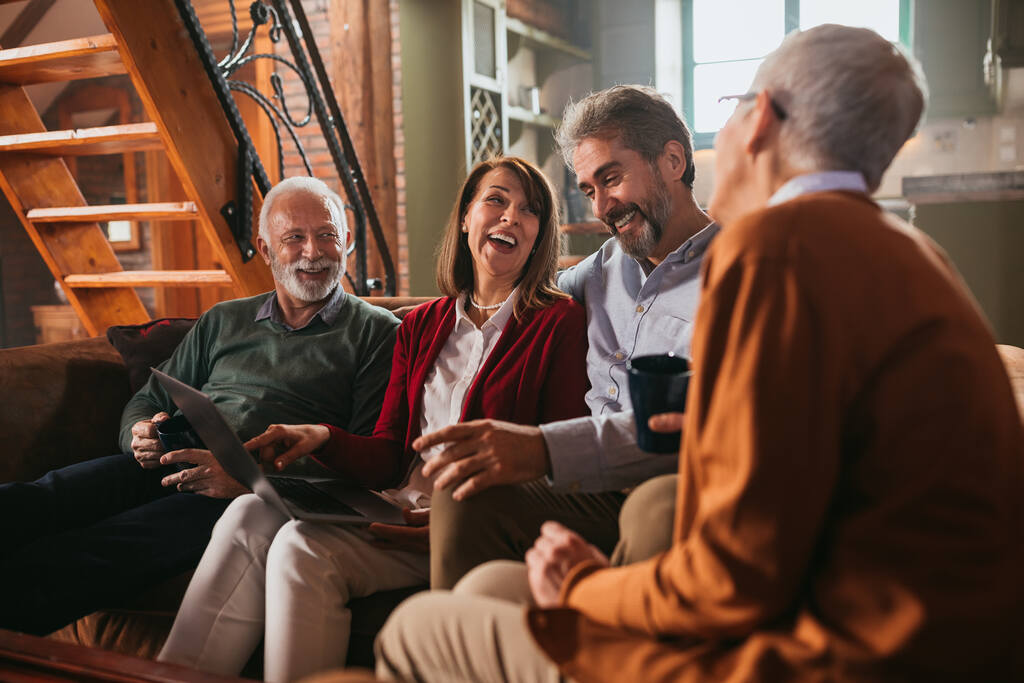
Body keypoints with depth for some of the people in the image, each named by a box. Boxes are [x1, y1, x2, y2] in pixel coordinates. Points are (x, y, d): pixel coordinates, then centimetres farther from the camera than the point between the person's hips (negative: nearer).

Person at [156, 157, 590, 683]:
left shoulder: (560, 322, 0)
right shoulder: (420, 327, 17)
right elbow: (387, 456, 12)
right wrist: (323, 439, -9)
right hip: (398, 503, 6)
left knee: (304, 544, -27)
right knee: (250, 516, -19)